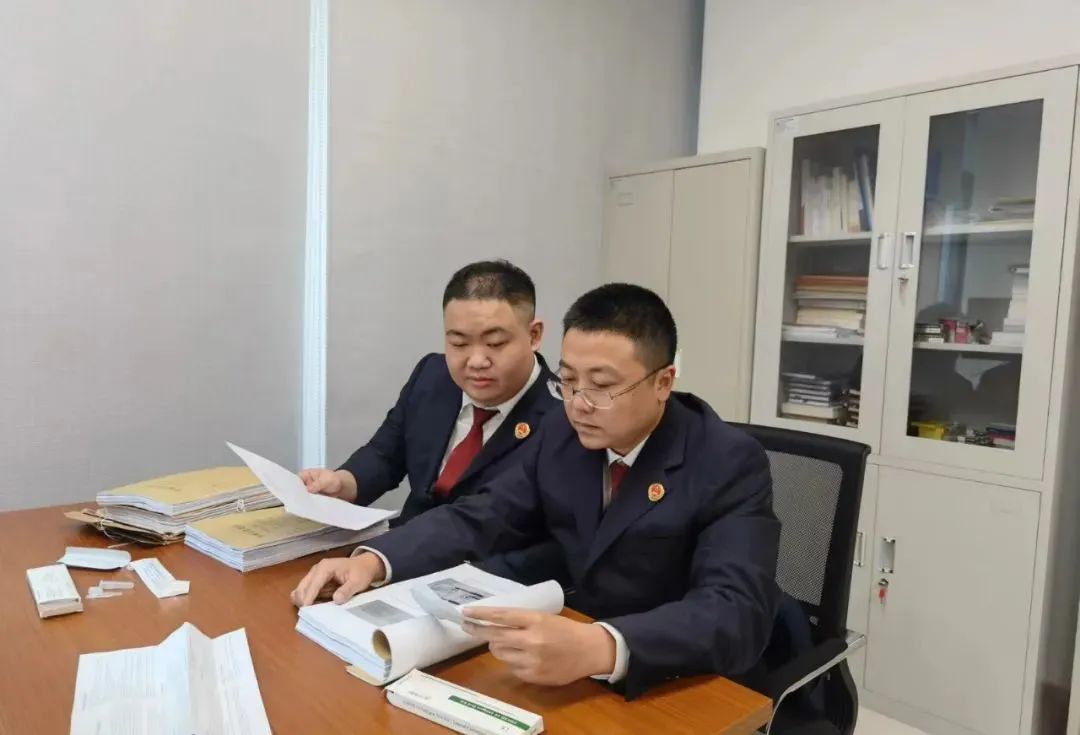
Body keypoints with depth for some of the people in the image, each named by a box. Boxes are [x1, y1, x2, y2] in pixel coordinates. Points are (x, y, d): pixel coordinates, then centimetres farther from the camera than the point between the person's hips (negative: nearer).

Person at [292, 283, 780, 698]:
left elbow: (738, 611, -28)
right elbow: (481, 518, 1)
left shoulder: (731, 465, -17)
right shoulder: (562, 433, -1)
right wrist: (372, 561, -15)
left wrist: (599, 648, -44)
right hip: (572, 680, 4)